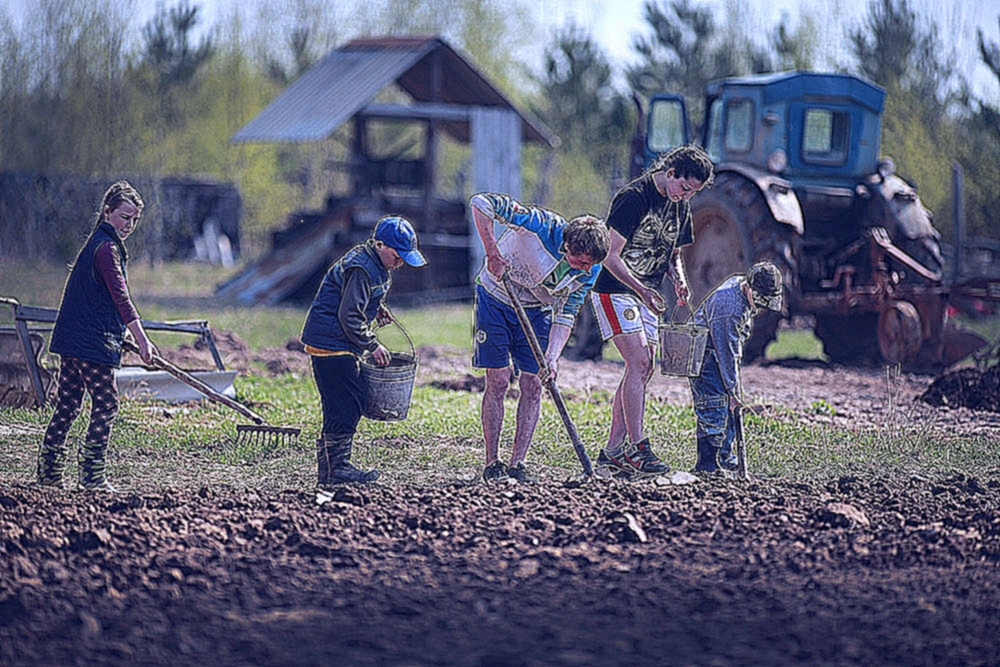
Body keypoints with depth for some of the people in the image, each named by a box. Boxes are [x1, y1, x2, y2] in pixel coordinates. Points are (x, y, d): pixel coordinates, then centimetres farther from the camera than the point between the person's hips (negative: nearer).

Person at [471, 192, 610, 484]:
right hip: (496, 299, -4)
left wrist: (552, 357, -24)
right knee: (498, 381, -6)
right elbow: (481, 202, -32)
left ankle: (517, 465, 2)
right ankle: (492, 463, 2)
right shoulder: (542, 225, -32)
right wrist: (493, 254, -34)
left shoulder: (589, 272, -17)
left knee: (532, 385, -3)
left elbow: (565, 316, -10)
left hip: (537, 311, 4)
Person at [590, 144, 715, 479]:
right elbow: (611, 255, -19)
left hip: (646, 295, 8)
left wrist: (679, 279, -2)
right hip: (614, 290, -8)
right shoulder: (635, 197, -18)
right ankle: (637, 448, -15)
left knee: (643, 369, 4)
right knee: (638, 363, -16)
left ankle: (613, 451, 8)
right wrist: (640, 289, -28)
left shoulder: (680, 206, 7)